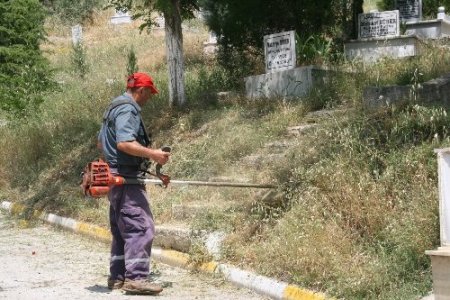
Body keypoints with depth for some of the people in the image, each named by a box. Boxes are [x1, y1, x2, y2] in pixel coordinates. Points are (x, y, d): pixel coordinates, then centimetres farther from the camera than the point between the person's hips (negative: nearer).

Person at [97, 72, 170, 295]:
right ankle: (135, 277, -16)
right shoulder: (128, 109, -13)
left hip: (115, 177, 11)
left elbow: (101, 142, 28)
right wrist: (152, 154, -27)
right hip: (126, 178, -11)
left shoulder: (114, 107, 19)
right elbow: (124, 143, -26)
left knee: (122, 229, 15)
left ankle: (117, 276, 19)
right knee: (141, 227, -13)